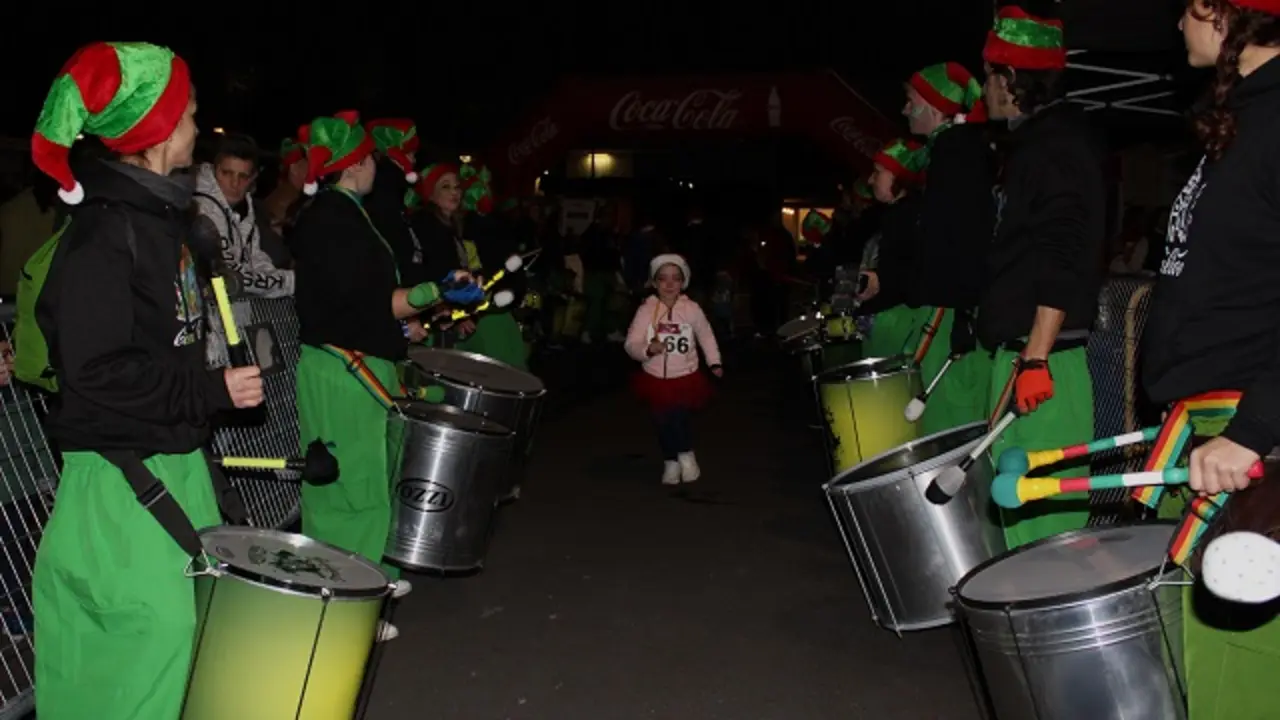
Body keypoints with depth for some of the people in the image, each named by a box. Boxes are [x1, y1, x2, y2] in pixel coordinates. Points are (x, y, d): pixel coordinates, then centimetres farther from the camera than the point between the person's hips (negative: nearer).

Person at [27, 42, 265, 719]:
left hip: (174, 458, 9)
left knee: (189, 614, 16)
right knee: (153, 623, -2)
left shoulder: (156, 215, 9)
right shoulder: (103, 231, -18)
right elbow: (96, 369, -23)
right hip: (121, 472, -9)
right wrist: (212, 390, -18)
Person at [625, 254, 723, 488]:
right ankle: (671, 462, 34)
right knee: (663, 423, 9)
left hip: (686, 378, -1)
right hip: (656, 379, 1)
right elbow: (631, 344, -13)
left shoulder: (691, 309, -7)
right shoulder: (646, 310, -10)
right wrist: (647, 349, -32)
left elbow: (706, 336, 10)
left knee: (678, 419, -12)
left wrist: (714, 363, 10)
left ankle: (686, 454, 19)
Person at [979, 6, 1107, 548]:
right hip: (1019, 347, 10)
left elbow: (1064, 261, -20)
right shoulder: (1036, 141, 19)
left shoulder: (1057, 144, -11)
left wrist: (1036, 358, -24)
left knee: (1036, 499, -6)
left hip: (1039, 351, -10)